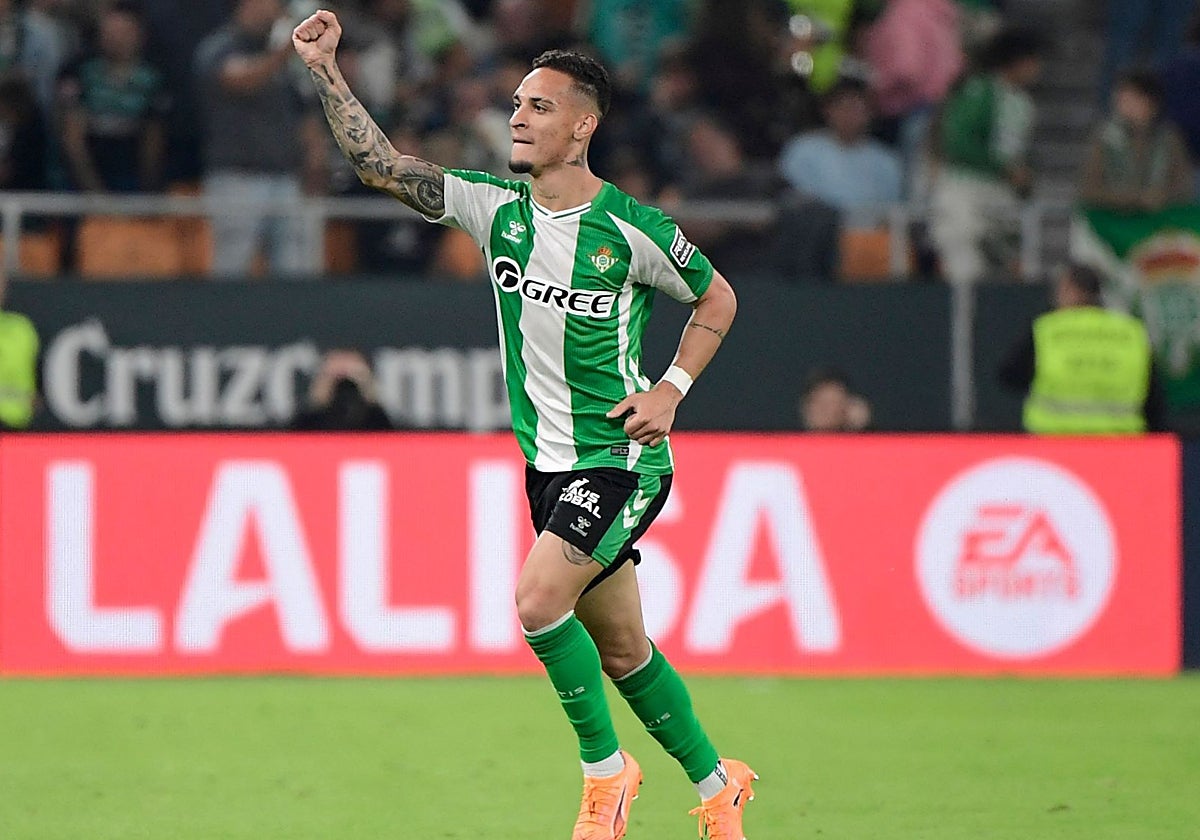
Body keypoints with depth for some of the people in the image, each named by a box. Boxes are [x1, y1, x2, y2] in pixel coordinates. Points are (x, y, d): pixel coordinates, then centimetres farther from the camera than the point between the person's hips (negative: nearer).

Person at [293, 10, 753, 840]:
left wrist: (670, 390, -7)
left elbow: (716, 299, 3)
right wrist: (326, 70, -13)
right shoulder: (496, 206, 0)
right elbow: (380, 163, -3)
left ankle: (606, 770, -3)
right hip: (549, 462, 6)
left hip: (621, 458, -6)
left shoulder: (632, 230, -12)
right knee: (619, 647, 12)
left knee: (539, 599, -22)